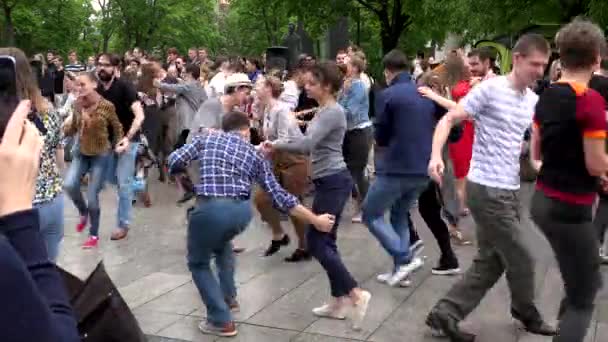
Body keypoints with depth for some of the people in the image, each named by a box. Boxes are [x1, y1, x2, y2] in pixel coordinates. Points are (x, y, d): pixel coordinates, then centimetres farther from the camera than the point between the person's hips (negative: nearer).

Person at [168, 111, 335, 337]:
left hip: (210, 208, -3)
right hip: (242, 211, 4)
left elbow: (174, 161, 10)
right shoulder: (254, 154, 21)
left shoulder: (207, 137, 17)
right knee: (221, 241, 38)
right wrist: (315, 220, 23)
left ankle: (221, 321, 14)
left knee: (198, 263, 21)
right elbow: (279, 196, 17)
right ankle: (228, 297, 44)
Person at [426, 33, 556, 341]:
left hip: (510, 189, 8)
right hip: (487, 189, -8)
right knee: (520, 260, 3)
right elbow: (448, 120, -14)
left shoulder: (533, 100, 10)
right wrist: (436, 156, -29)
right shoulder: (490, 89, -12)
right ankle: (527, 314, 30)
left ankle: (444, 314, 16)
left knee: (491, 261, 11)